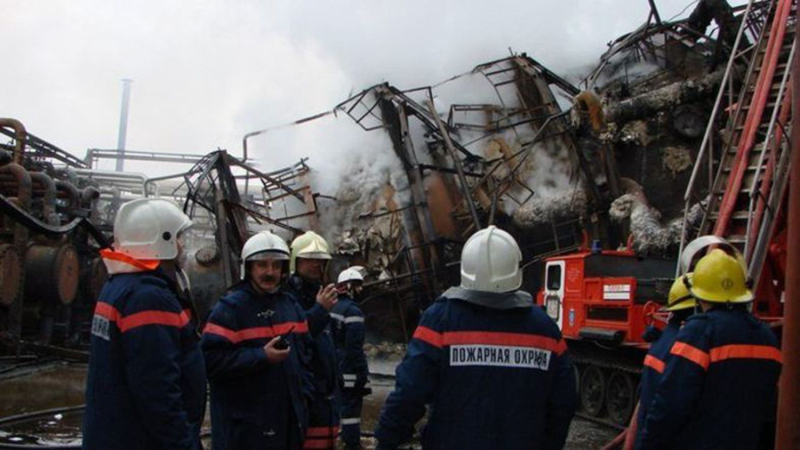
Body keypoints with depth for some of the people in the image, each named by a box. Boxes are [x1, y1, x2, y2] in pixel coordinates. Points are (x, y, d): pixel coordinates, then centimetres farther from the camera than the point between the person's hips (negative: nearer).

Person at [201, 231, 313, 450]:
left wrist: (303, 392, 8)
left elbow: (303, 353, 21)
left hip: (288, 418, 7)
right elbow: (211, 360, -20)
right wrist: (262, 357, -20)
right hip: (244, 424, -7)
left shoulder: (291, 305, 12)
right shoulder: (230, 308, -11)